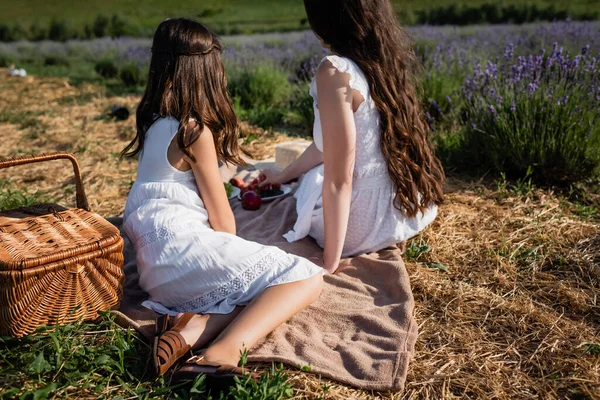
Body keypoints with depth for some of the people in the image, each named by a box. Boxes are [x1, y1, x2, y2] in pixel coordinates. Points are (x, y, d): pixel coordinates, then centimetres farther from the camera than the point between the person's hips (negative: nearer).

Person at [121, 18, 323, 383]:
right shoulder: (195, 131, -9)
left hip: (152, 265, 9)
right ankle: (222, 352, -30)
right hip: (181, 246, -9)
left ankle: (195, 327, -18)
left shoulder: (154, 121, 14)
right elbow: (222, 219, -4)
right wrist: (234, 258, 13)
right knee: (306, 278, -11)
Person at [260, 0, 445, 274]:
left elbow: (338, 181, -24)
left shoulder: (336, 71, -24)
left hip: (368, 217, -8)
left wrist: (329, 266, -16)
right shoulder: (385, 56, 2)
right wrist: (285, 175, 23)